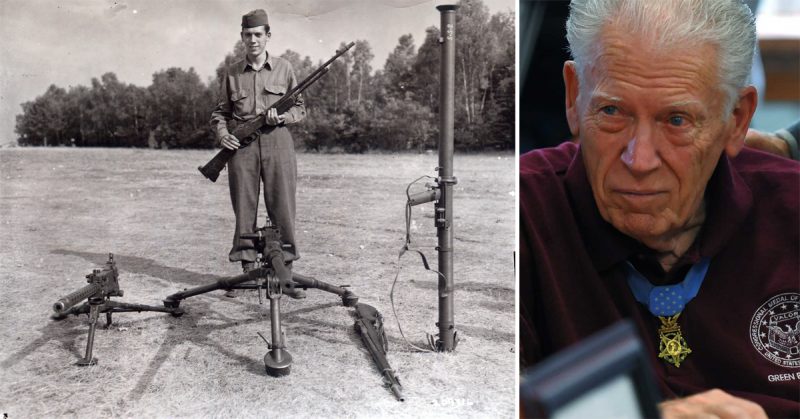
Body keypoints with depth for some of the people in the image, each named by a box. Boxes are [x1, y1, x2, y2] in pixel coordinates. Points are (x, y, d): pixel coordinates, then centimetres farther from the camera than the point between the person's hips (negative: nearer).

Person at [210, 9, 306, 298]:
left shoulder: (284, 68, 7)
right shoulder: (232, 73, 11)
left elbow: (300, 108, 10)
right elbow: (220, 111, 15)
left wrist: (282, 116, -10)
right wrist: (221, 132, -5)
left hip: (278, 143, -1)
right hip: (241, 145, 1)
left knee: (283, 211, -2)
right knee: (243, 210, 3)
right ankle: (247, 271, 13)